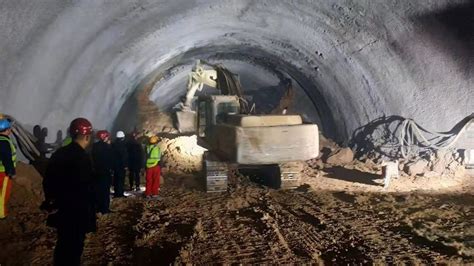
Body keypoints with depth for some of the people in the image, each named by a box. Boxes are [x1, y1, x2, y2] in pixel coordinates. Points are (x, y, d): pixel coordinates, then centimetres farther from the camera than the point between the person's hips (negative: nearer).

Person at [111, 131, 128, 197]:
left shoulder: (113, 144, 7)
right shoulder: (123, 145, -15)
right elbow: (125, 156, -17)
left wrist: (112, 164, 19)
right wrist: (125, 165, -14)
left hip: (115, 164, 7)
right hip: (121, 165, -7)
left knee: (116, 179, 14)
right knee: (121, 179, -3)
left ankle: (116, 192, 20)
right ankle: (120, 193, -4)